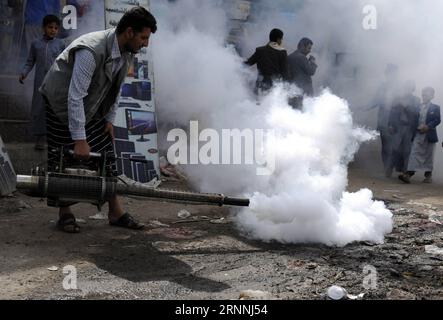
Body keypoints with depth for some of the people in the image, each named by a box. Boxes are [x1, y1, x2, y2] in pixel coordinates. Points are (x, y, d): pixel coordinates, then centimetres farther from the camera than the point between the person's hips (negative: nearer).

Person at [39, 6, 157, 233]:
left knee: (105, 155, 4)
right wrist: (80, 140, -36)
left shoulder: (127, 53, -9)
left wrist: (110, 119, 3)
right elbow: (75, 97, -36)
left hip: (91, 106, 8)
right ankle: (65, 214, 15)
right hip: (62, 103, -7)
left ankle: (115, 212, 10)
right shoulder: (90, 51, -35)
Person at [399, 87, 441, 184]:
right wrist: (417, 127, -8)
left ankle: (428, 175, 17)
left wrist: (428, 126, -17)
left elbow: (437, 120, -4)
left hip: (430, 135, -1)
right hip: (418, 134, 1)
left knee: (429, 156, 7)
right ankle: (408, 174, -19)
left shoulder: (435, 108, 5)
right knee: (414, 153, -10)